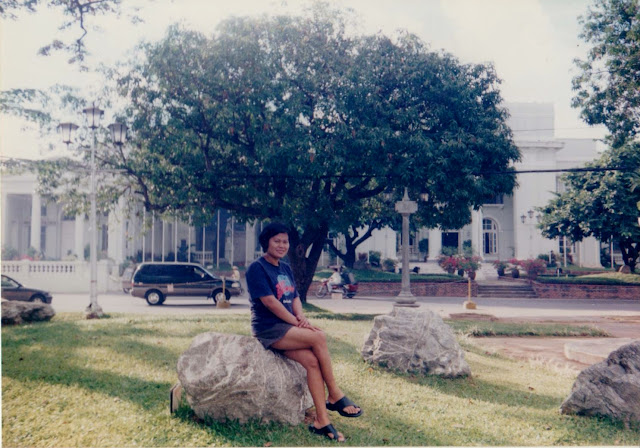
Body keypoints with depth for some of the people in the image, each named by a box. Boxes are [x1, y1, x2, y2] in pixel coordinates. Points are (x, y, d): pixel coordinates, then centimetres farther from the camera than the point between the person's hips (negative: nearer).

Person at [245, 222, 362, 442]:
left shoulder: (285, 268, 17)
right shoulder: (257, 268, -7)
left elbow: (295, 297, 13)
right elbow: (269, 301, -15)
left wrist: (301, 317, -8)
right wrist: (297, 323, -16)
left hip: (288, 327, 7)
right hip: (269, 329, -7)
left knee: (312, 360, -19)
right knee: (318, 337, -25)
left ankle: (321, 420, -17)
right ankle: (335, 396, -11)